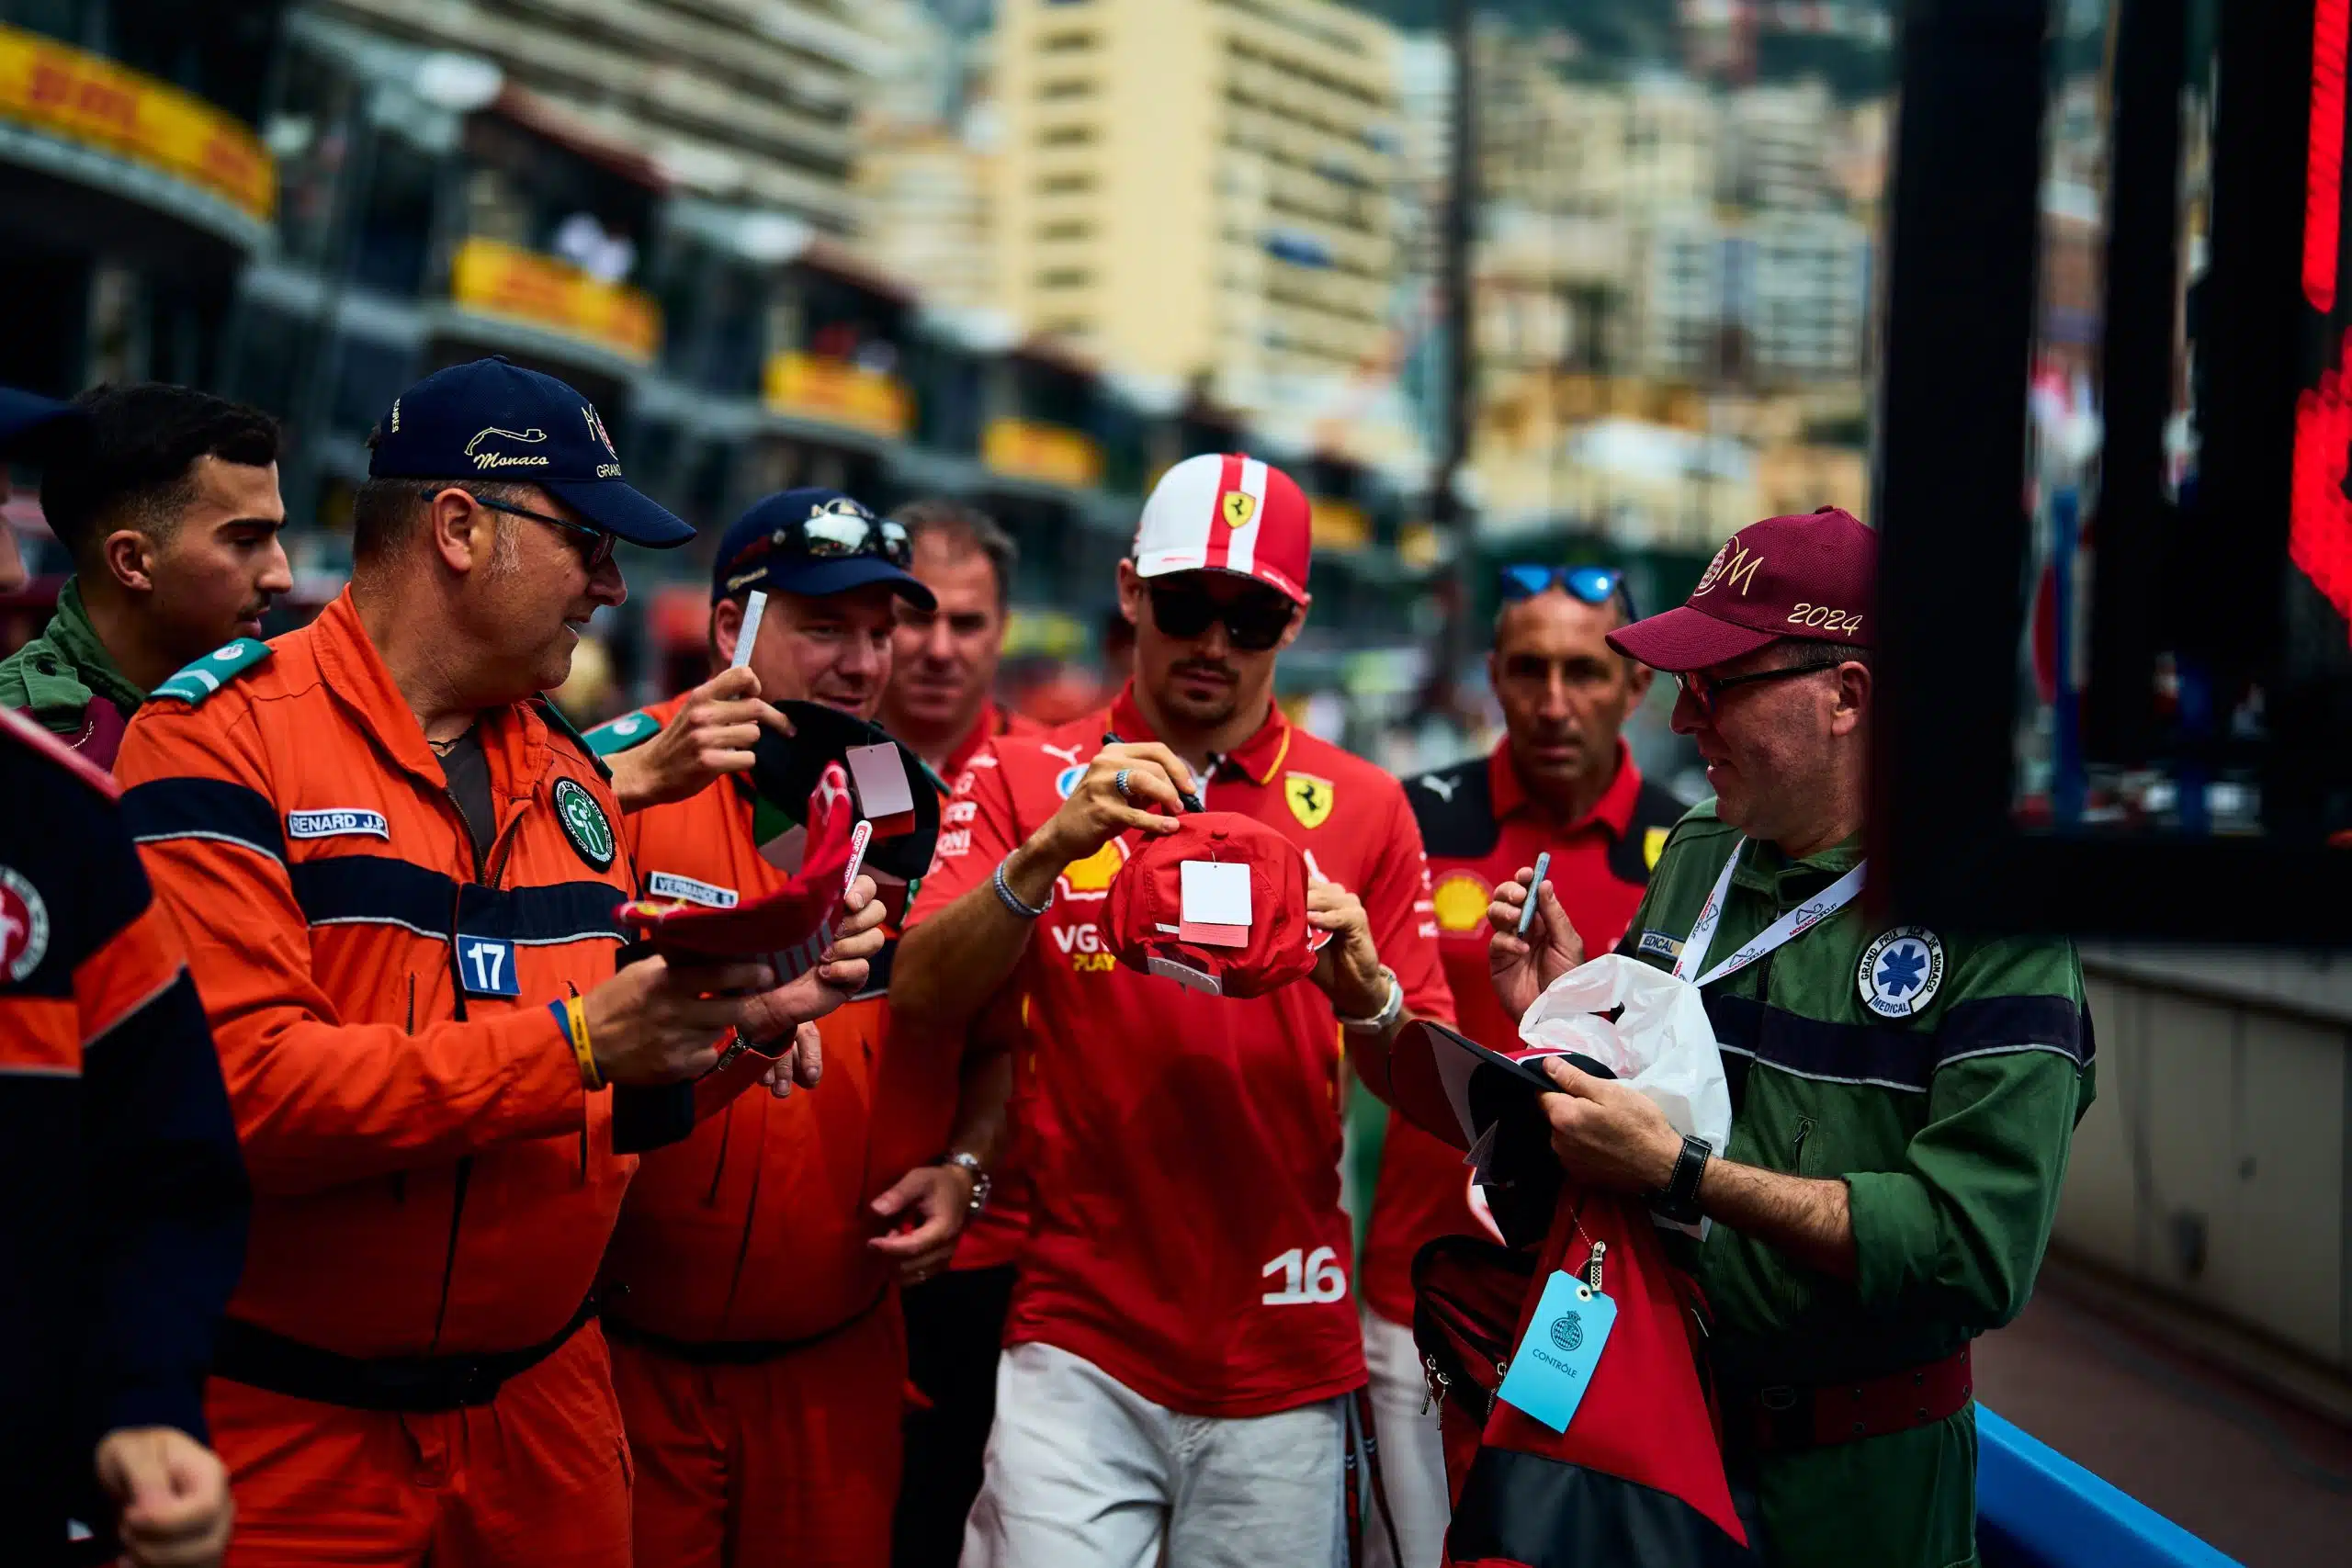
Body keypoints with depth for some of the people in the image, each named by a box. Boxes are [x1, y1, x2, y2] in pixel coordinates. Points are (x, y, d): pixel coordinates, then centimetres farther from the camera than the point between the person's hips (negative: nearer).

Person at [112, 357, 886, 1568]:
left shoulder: (570, 771, 13)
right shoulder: (223, 738, -11)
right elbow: (235, 1084, -23)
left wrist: (737, 1019, 0)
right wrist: (575, 1043, -23)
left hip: (545, 1392, 7)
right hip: (292, 1422, -6)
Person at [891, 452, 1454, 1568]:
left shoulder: (1362, 808, 6)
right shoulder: (1026, 779, 4)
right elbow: (919, 1001, -9)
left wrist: (1366, 996, -17)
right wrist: (1045, 851, -24)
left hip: (1282, 1360, 1)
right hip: (1081, 1340, -1)